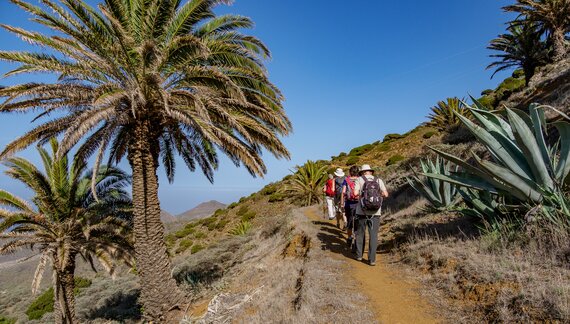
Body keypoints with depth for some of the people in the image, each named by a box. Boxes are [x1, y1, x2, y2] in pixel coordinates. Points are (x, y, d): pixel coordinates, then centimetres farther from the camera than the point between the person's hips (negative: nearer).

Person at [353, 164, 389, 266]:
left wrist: (361, 193, 9)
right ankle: (372, 259, 4)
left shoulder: (360, 179, 0)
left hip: (362, 212, -1)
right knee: (373, 235, 5)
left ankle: (359, 255, 26)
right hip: (375, 212, 1)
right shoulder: (378, 180, 6)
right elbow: (386, 194, -2)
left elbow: (355, 193, -13)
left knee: (360, 233, 15)